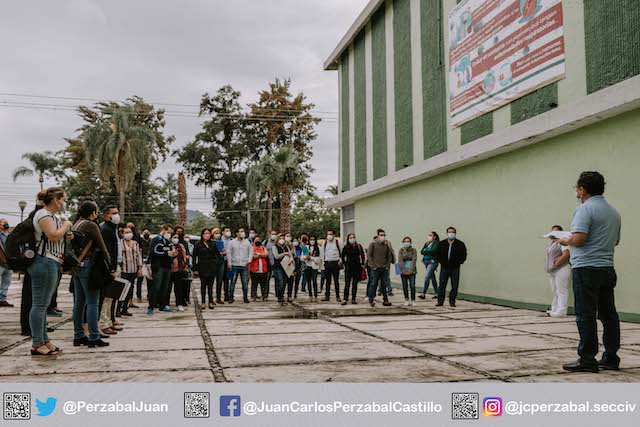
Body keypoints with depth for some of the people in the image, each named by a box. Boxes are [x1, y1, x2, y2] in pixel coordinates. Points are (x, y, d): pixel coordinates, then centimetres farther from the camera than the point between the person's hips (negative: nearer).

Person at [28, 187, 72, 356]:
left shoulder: (52, 216, 20)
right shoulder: (43, 214, -11)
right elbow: (53, 235, -25)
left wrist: (66, 236, 13)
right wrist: (66, 225, -9)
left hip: (50, 263, 11)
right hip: (44, 262, -11)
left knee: (42, 304, 13)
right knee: (40, 304, -7)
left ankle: (43, 341, 19)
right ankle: (37, 345, -4)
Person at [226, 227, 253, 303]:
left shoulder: (247, 242, 12)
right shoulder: (232, 242, 5)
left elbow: (251, 251, 12)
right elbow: (228, 253, 4)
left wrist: (249, 260, -2)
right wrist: (229, 263, -4)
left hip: (245, 265, 2)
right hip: (235, 265, -2)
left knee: (245, 282, 2)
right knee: (233, 282, 0)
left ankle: (245, 297, 10)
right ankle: (230, 298, 7)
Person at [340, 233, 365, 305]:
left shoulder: (359, 247, 4)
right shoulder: (346, 248, 0)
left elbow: (362, 256, 12)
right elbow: (343, 257, 7)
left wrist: (362, 264, 6)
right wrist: (345, 264, 0)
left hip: (357, 268, 2)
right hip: (349, 268, -2)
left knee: (355, 284, 6)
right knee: (347, 284, -6)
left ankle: (353, 299, 11)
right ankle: (345, 299, -7)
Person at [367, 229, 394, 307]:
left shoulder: (387, 244, 10)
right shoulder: (373, 244, -3)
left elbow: (389, 256, 17)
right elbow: (369, 255, -4)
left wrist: (388, 266, 5)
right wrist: (373, 266, -10)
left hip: (384, 269, 4)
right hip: (376, 269, -4)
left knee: (384, 285, 6)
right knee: (374, 284, -2)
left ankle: (385, 300, 12)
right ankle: (371, 300, 6)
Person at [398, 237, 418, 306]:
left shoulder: (413, 250, 2)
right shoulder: (401, 250, 4)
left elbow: (414, 260, -6)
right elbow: (400, 261, -3)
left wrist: (410, 271, -14)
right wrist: (404, 271, -12)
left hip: (411, 271, -1)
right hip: (403, 271, 1)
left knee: (412, 286, -7)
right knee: (405, 286, 2)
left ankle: (413, 300, -2)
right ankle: (406, 300, 10)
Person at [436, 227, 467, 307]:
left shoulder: (460, 244, 2)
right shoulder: (442, 244, 7)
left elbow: (464, 255, 3)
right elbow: (438, 254, 14)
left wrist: (459, 262, -6)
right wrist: (441, 261, 2)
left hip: (455, 268, -1)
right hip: (444, 268, 1)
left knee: (454, 286, 2)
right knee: (442, 285, 0)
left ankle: (452, 301, 11)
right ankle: (440, 301, 5)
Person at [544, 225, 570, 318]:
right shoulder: (552, 242, 18)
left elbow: (565, 255, -21)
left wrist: (555, 265, -19)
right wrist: (548, 267, 11)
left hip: (561, 269, -9)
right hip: (552, 271, 9)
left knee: (561, 291, -8)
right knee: (555, 291, 12)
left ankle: (561, 311, -8)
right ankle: (555, 309, 17)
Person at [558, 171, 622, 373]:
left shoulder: (585, 209, -11)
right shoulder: (613, 211, 16)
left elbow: (578, 239, -21)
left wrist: (565, 241, -3)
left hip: (586, 268, -8)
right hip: (607, 268, 8)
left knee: (586, 315, -5)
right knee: (608, 314, 11)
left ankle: (587, 360, -4)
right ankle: (611, 359, 16)